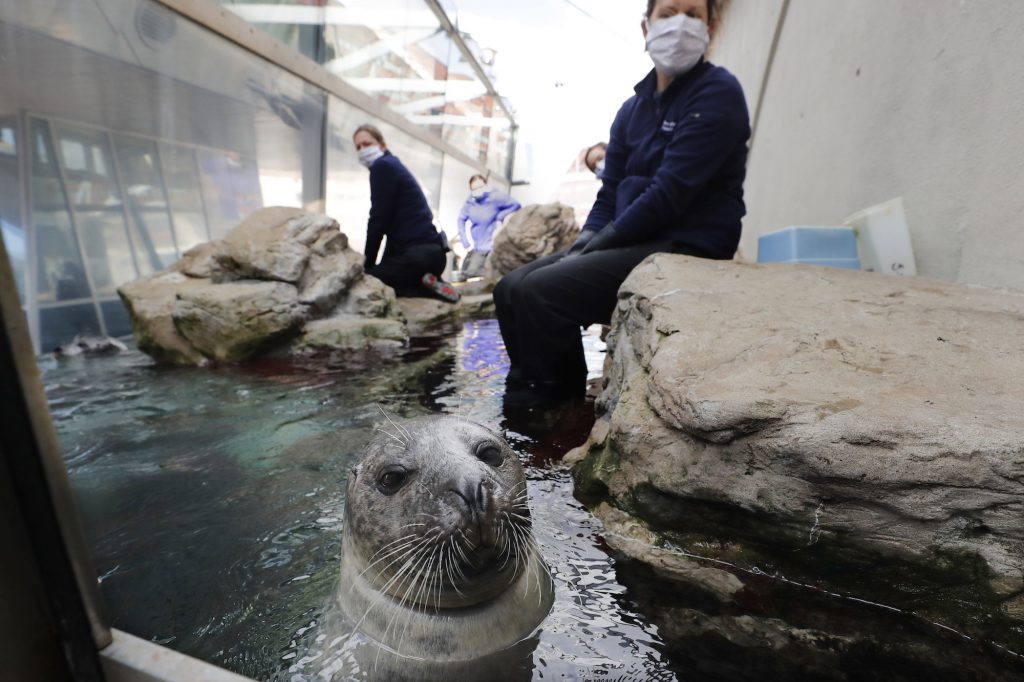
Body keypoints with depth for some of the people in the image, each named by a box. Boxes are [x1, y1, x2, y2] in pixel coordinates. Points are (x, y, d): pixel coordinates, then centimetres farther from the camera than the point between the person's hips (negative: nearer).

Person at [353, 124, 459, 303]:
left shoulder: (382, 166, -3)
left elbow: (378, 220, -9)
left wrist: (367, 264, -1)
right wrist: (383, 266, 19)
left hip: (418, 253, -10)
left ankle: (423, 285, -12)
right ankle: (425, 283, 9)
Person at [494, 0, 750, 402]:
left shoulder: (717, 93, -4)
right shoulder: (634, 106, 17)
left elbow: (671, 191, -16)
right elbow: (610, 192, 14)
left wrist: (601, 243, -12)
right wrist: (581, 245, -2)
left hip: (686, 250, -7)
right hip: (632, 244, 8)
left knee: (538, 292, -25)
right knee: (510, 288, -3)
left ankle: (548, 408, -6)